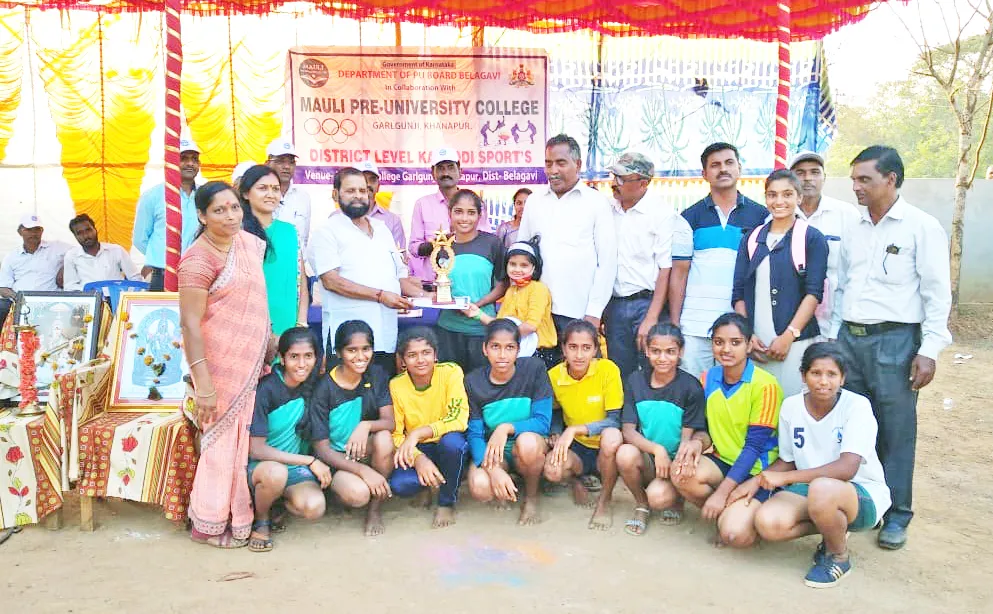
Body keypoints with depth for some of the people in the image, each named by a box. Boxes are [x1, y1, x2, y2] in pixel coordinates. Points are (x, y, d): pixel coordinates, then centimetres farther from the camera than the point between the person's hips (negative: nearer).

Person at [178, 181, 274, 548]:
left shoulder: (249, 242, 6)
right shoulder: (198, 259, -16)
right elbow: (190, 323, -19)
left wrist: (270, 341, 17)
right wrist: (203, 384, -23)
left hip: (252, 360, 7)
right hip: (221, 363, -7)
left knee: (244, 436, 13)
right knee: (222, 439, 3)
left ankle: (239, 514, 28)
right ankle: (209, 525, 20)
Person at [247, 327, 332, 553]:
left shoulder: (313, 386, -3)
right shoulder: (266, 389, -18)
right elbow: (255, 449, -19)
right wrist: (310, 461, -19)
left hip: (297, 466, 4)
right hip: (259, 465, -4)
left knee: (314, 507, -26)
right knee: (276, 472, -38)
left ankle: (272, 502, 7)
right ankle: (261, 519, -6)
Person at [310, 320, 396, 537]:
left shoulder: (376, 375, -5)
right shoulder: (325, 389, -16)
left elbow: (389, 422, -12)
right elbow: (321, 447, -16)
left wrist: (366, 425, -37)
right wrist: (363, 470, -28)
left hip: (367, 451, 3)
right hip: (336, 459, -3)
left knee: (384, 438, -31)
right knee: (357, 493, -34)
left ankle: (375, 507, -10)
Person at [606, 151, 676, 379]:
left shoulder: (662, 214, -5)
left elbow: (666, 270, -8)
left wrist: (651, 318, -14)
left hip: (647, 303, -4)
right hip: (614, 306, 4)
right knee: (620, 376, 10)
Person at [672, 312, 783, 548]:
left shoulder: (765, 385, -16)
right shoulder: (708, 378, 1)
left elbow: (754, 446, -17)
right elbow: (706, 428, 8)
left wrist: (721, 493, -21)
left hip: (756, 469, -5)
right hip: (722, 460, 5)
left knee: (735, 534, -27)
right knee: (682, 474, -27)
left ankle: (741, 513, 9)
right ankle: (723, 514, 0)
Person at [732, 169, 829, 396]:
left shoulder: (812, 239, 3)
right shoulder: (751, 239, 13)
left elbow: (814, 292, -5)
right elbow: (739, 293, 10)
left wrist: (789, 336, -13)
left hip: (795, 341, -3)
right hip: (755, 343, 3)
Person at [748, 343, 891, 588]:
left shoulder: (857, 406, -17)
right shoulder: (791, 406, -3)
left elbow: (847, 468, -27)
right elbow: (788, 461, 9)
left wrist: (784, 478, -29)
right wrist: (757, 480, -9)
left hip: (862, 494, -5)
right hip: (809, 488, 5)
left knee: (821, 489, -40)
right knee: (767, 523, -25)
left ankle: (839, 556, -7)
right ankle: (835, 529, 5)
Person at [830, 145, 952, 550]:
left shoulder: (922, 227, -4)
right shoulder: (854, 231, 13)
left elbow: (937, 293, -6)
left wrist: (929, 351, -12)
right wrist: (833, 337, 14)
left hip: (894, 341, -5)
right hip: (849, 338, 5)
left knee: (896, 430, 2)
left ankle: (896, 514, 14)